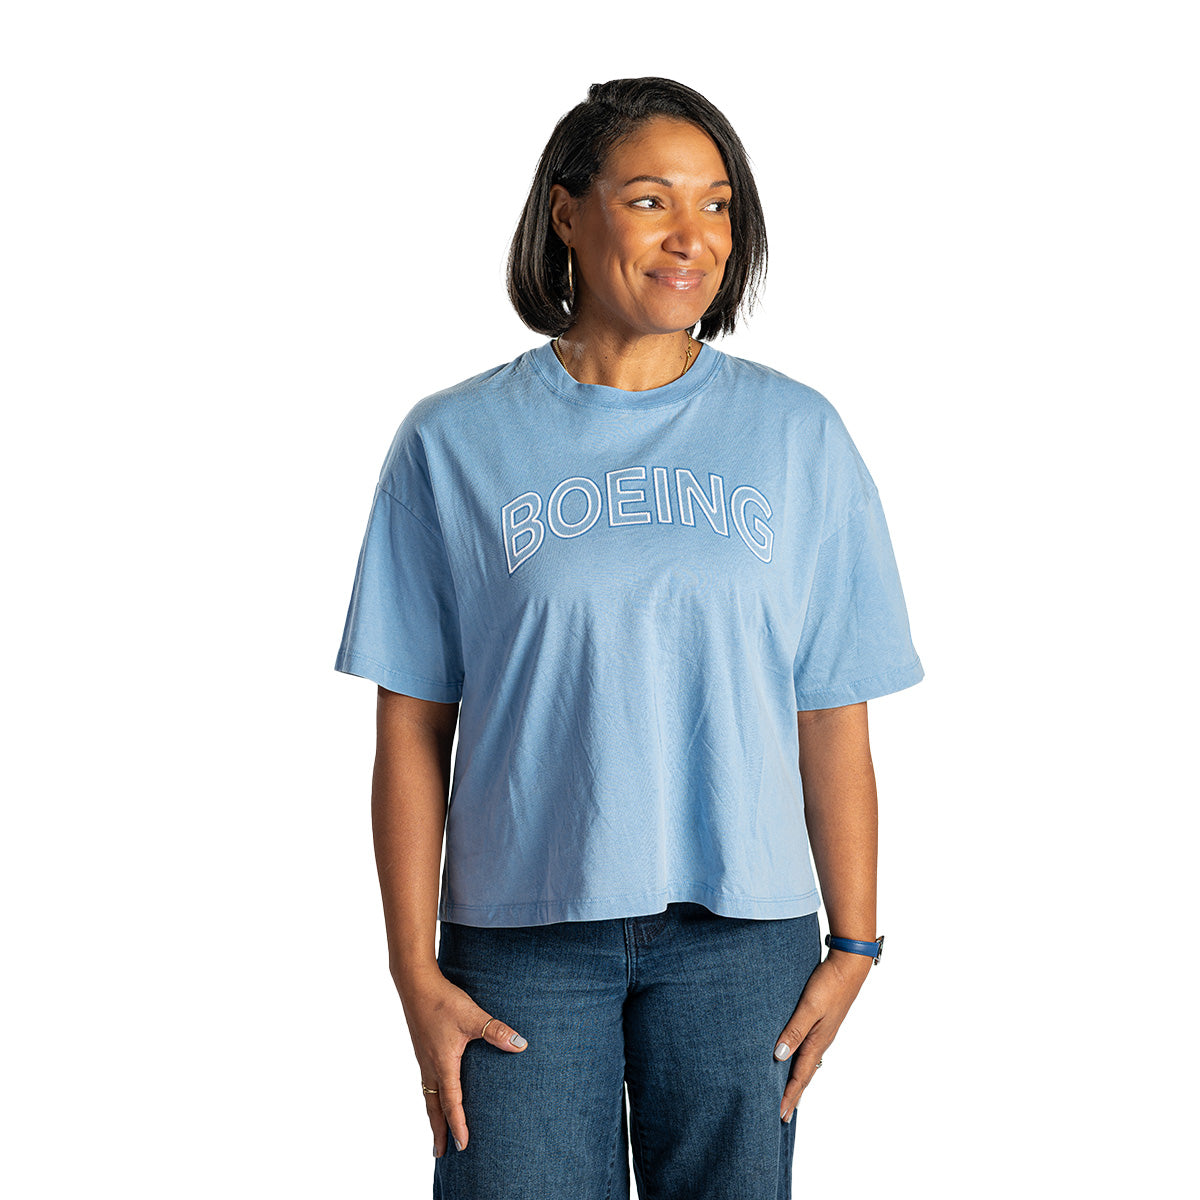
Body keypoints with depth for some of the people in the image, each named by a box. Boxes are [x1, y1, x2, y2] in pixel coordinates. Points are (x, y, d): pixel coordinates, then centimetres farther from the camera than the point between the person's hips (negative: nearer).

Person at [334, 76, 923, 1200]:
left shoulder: (797, 436, 4)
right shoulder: (454, 442, 2)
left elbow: (833, 722, 4)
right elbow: (412, 728, 1)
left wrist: (852, 944, 2)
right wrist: (415, 971, -3)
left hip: (740, 934, 1)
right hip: (521, 935, -1)